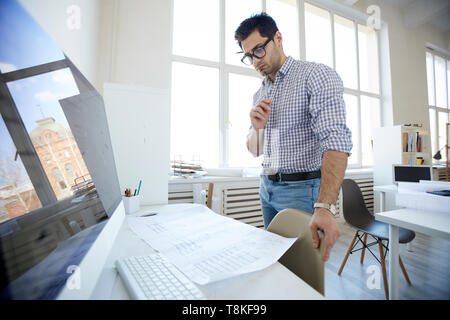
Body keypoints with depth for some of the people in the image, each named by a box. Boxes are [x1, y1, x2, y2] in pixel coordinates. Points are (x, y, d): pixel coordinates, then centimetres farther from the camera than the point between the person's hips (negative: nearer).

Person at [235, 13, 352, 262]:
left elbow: (335, 139, -24)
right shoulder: (259, 95, 12)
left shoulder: (315, 75, -10)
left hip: (301, 189, -7)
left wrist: (325, 207, -35)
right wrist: (257, 128, -9)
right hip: (267, 187, 7)